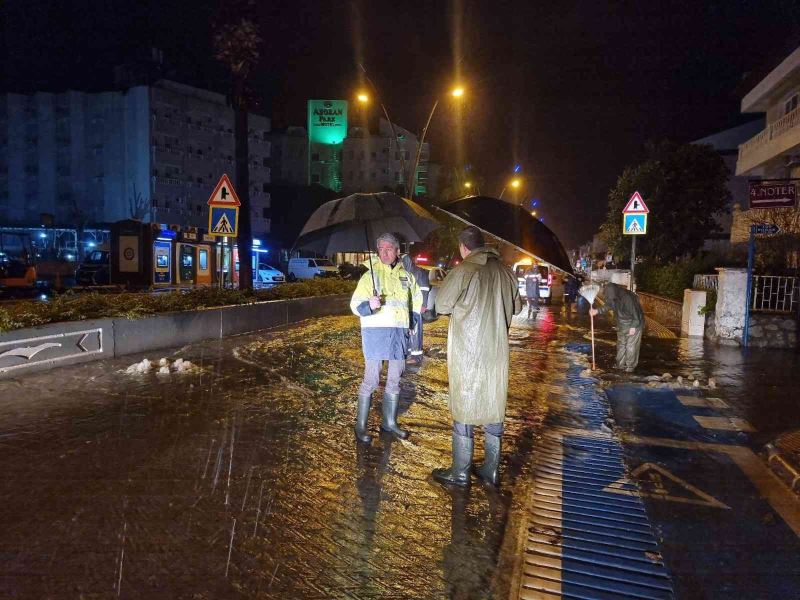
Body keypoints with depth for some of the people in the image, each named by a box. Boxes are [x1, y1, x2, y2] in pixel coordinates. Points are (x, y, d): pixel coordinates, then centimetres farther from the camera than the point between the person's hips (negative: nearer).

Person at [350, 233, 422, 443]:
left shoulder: (406, 276, 10)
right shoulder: (370, 275, -3)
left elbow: (417, 300, 27)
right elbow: (356, 304, -11)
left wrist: (411, 322, 17)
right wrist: (369, 305, -31)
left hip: (399, 333, 5)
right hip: (375, 331, -5)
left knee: (394, 381, 12)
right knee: (371, 380, -4)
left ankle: (389, 422, 26)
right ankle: (361, 425, 7)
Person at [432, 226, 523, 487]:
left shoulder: (463, 270, -15)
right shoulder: (504, 271, 2)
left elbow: (442, 305, -9)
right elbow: (516, 307, 13)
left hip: (467, 352, -5)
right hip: (496, 352, 5)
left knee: (464, 410, 5)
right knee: (493, 408, 14)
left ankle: (460, 473, 16)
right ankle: (491, 470, 24)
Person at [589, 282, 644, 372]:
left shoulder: (628, 298, -32)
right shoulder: (614, 298, -9)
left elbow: (636, 313, -25)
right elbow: (608, 305, 12)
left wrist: (633, 327, -21)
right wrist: (597, 311, 0)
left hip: (633, 325, -8)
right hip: (622, 326, 8)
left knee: (631, 346, -2)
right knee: (621, 345, 13)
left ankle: (630, 366, 11)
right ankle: (620, 365, 24)